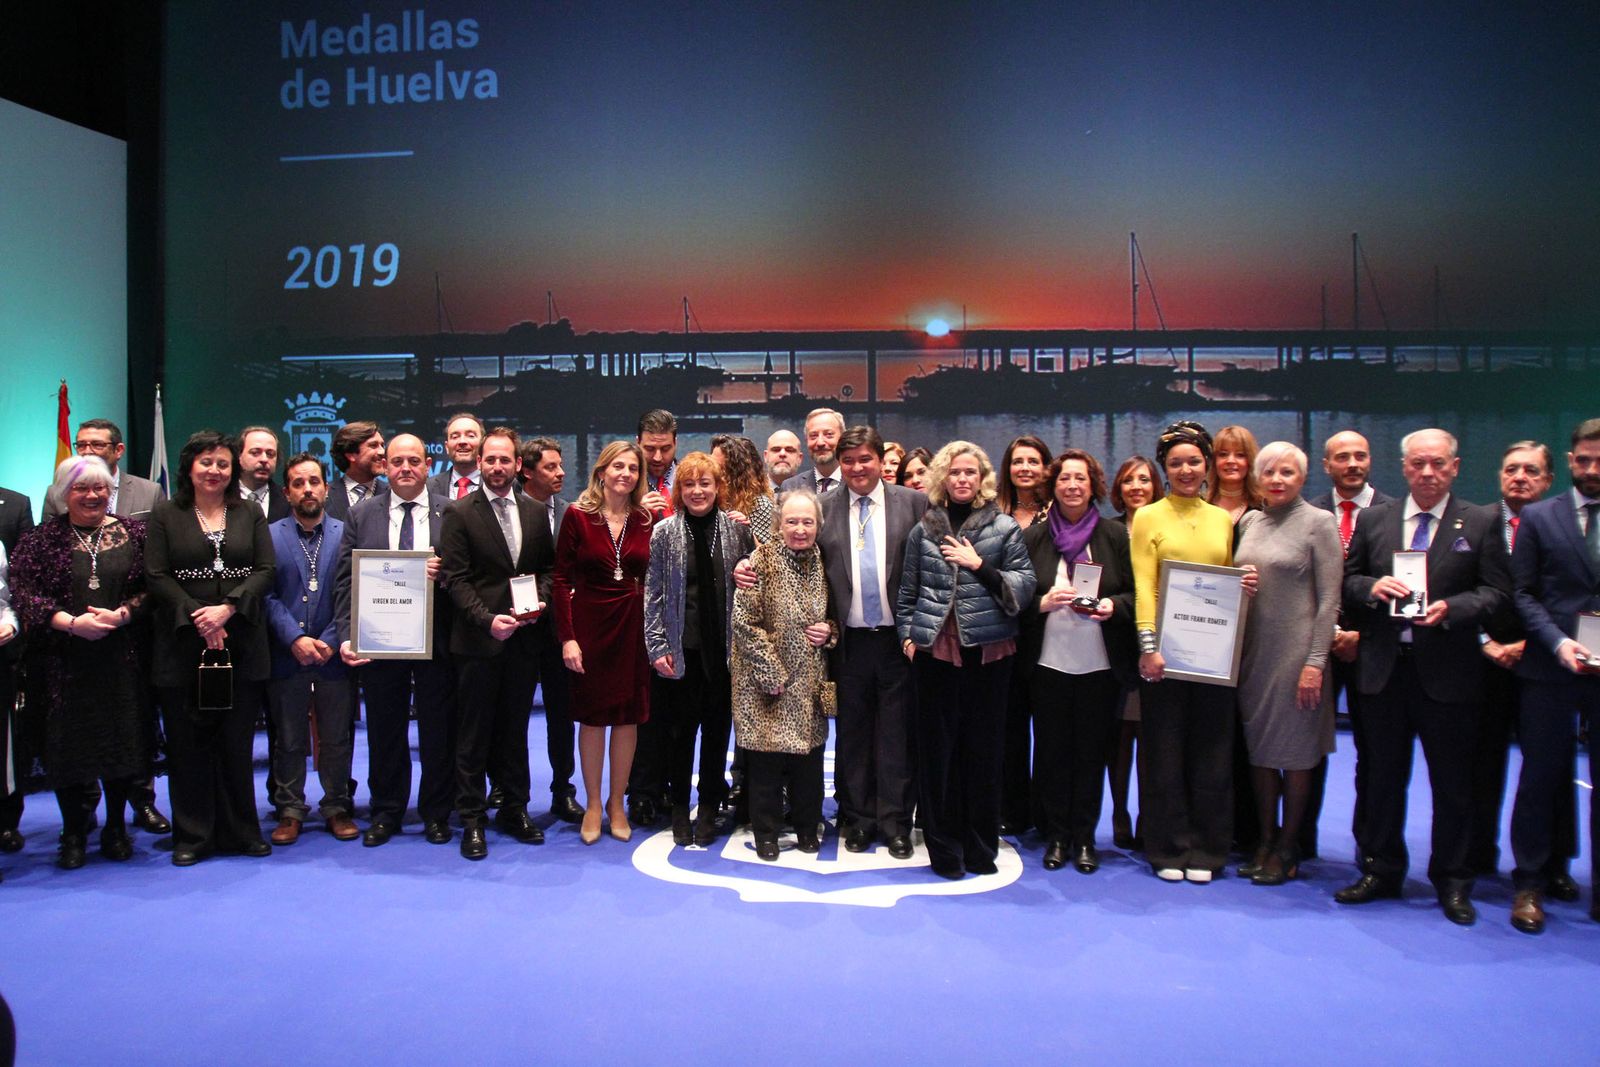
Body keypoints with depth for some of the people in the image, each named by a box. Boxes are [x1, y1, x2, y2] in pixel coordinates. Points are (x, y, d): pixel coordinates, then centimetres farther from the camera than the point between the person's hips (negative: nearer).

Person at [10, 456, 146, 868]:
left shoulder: (133, 533, 6)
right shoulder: (41, 539, 4)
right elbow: (22, 593, -3)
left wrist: (120, 615, -15)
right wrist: (72, 623, -15)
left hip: (121, 659, 1)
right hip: (64, 660, 0)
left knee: (123, 738, 4)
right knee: (68, 742, 3)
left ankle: (115, 827, 21)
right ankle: (73, 835, 17)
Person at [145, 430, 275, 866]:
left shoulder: (250, 514, 10)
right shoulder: (166, 514, 6)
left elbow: (266, 571, 1)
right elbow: (156, 577, -1)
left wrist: (228, 608, -14)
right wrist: (196, 617, -13)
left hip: (241, 645, 1)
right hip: (183, 646, -1)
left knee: (237, 741, 5)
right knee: (188, 742, 4)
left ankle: (240, 831, 15)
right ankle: (192, 835, 14)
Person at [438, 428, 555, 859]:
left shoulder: (537, 512, 9)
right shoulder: (460, 513, -3)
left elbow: (547, 566, 13)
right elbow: (455, 578, -8)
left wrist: (541, 599, -6)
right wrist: (487, 620, -18)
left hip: (523, 639, 4)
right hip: (478, 641, -3)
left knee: (515, 728, 13)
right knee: (473, 733, 5)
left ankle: (514, 809, 25)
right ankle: (471, 819, 14)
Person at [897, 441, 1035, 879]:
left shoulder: (1004, 527, 5)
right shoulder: (924, 529, 8)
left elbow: (1025, 584, -1)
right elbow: (907, 589, 13)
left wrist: (980, 565, -9)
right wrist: (907, 633, 4)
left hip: (987, 648, -1)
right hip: (935, 647, 1)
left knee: (984, 747, 4)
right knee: (937, 748, 3)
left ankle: (981, 846, 17)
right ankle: (943, 847, 14)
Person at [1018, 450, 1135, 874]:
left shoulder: (1116, 535, 5)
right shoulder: (1033, 537, 6)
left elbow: (1136, 595, 7)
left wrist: (1112, 606, -13)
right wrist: (1044, 602, -13)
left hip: (1100, 663, 0)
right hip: (1047, 661, 0)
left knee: (1091, 751, 5)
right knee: (1051, 751, 4)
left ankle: (1084, 837, 18)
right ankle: (1056, 835, 18)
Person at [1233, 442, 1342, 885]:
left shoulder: (1318, 523, -6)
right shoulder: (1249, 522, 10)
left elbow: (1329, 598, -9)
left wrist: (1315, 662, -14)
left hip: (1295, 653, -5)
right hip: (1252, 652, 5)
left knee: (1295, 752, 5)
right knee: (1258, 749, 10)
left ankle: (1287, 848, 17)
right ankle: (1265, 840, 22)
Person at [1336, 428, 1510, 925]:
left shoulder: (1480, 524, 1)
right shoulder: (1374, 519, 8)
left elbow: (1497, 592, -3)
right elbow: (1347, 580, 9)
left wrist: (1450, 609, -20)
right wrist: (1371, 588, -12)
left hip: (1448, 673, -2)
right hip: (1384, 671, 2)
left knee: (1452, 783, 7)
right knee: (1383, 776, 12)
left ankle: (1452, 883, 22)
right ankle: (1381, 871, 26)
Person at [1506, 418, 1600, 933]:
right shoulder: (1538, 517, 4)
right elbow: (1523, 594, 2)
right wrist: (1557, 642, -12)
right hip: (1551, 666, -1)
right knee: (1542, 778, 5)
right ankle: (1531, 885, 15)